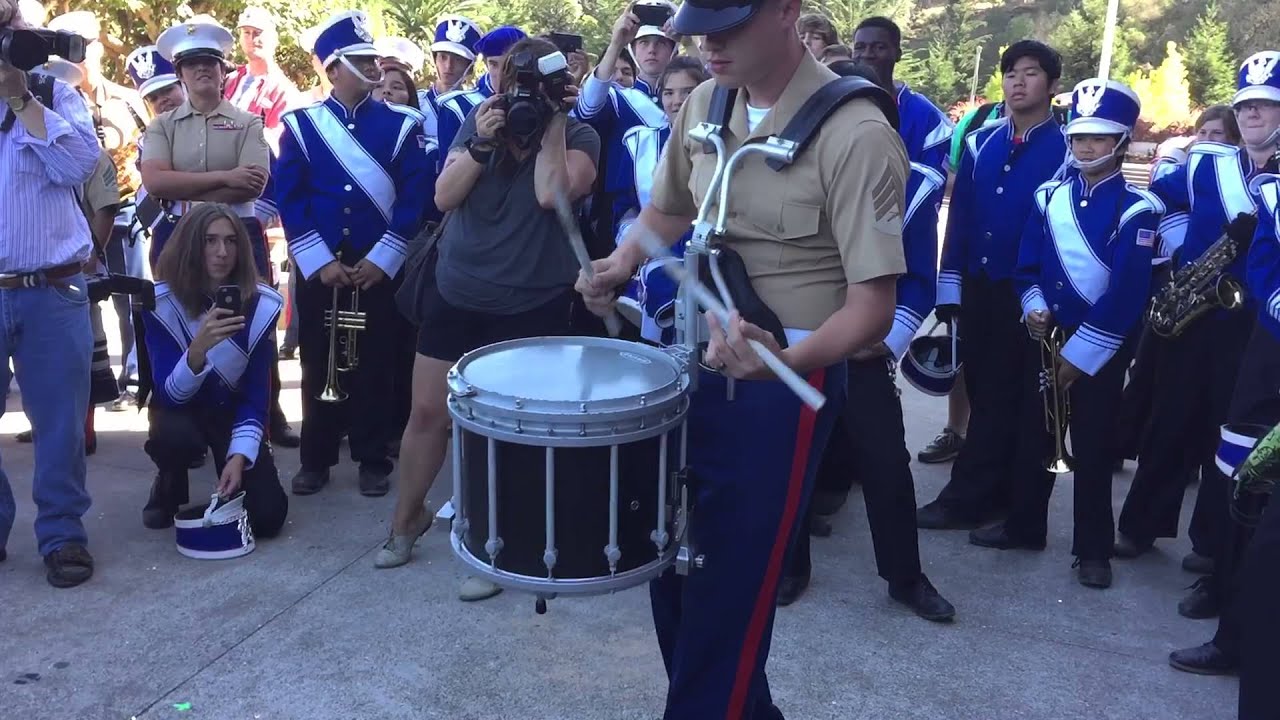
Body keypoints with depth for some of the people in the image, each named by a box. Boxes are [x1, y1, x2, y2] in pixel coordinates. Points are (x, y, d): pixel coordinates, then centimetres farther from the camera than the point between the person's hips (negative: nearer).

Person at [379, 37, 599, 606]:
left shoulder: (580, 137, -5)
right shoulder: (478, 122, 4)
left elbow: (552, 195, -24)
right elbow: (444, 196, -5)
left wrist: (552, 126, -18)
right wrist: (481, 143, -17)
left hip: (532, 305, -3)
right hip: (455, 292, 4)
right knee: (427, 411, 10)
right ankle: (408, 515, 33)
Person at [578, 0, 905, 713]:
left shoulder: (857, 136, -20)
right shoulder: (703, 105, 1)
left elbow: (873, 306, -21)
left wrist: (783, 357, -38)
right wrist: (620, 265, 0)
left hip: (783, 388, -7)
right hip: (697, 363, 7)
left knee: (726, 594, 2)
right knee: (676, 566, 18)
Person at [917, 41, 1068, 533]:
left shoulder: (1066, 149, -5)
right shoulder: (979, 143, 8)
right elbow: (960, 217, 6)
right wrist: (950, 288, 2)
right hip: (978, 290, 5)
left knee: (1017, 398, 4)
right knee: (985, 392, 12)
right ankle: (997, 497, 25)